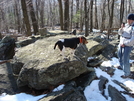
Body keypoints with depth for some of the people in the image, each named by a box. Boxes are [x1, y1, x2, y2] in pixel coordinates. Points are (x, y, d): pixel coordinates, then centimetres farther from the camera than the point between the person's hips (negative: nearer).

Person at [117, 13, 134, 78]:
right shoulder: (126, 25, 6)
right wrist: (121, 28, -13)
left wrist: (124, 44, -18)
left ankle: (127, 74, 7)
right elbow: (120, 33, 8)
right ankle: (122, 66, 48)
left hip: (127, 46, -9)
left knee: (125, 59, -6)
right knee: (120, 56, 25)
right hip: (121, 44, 9)